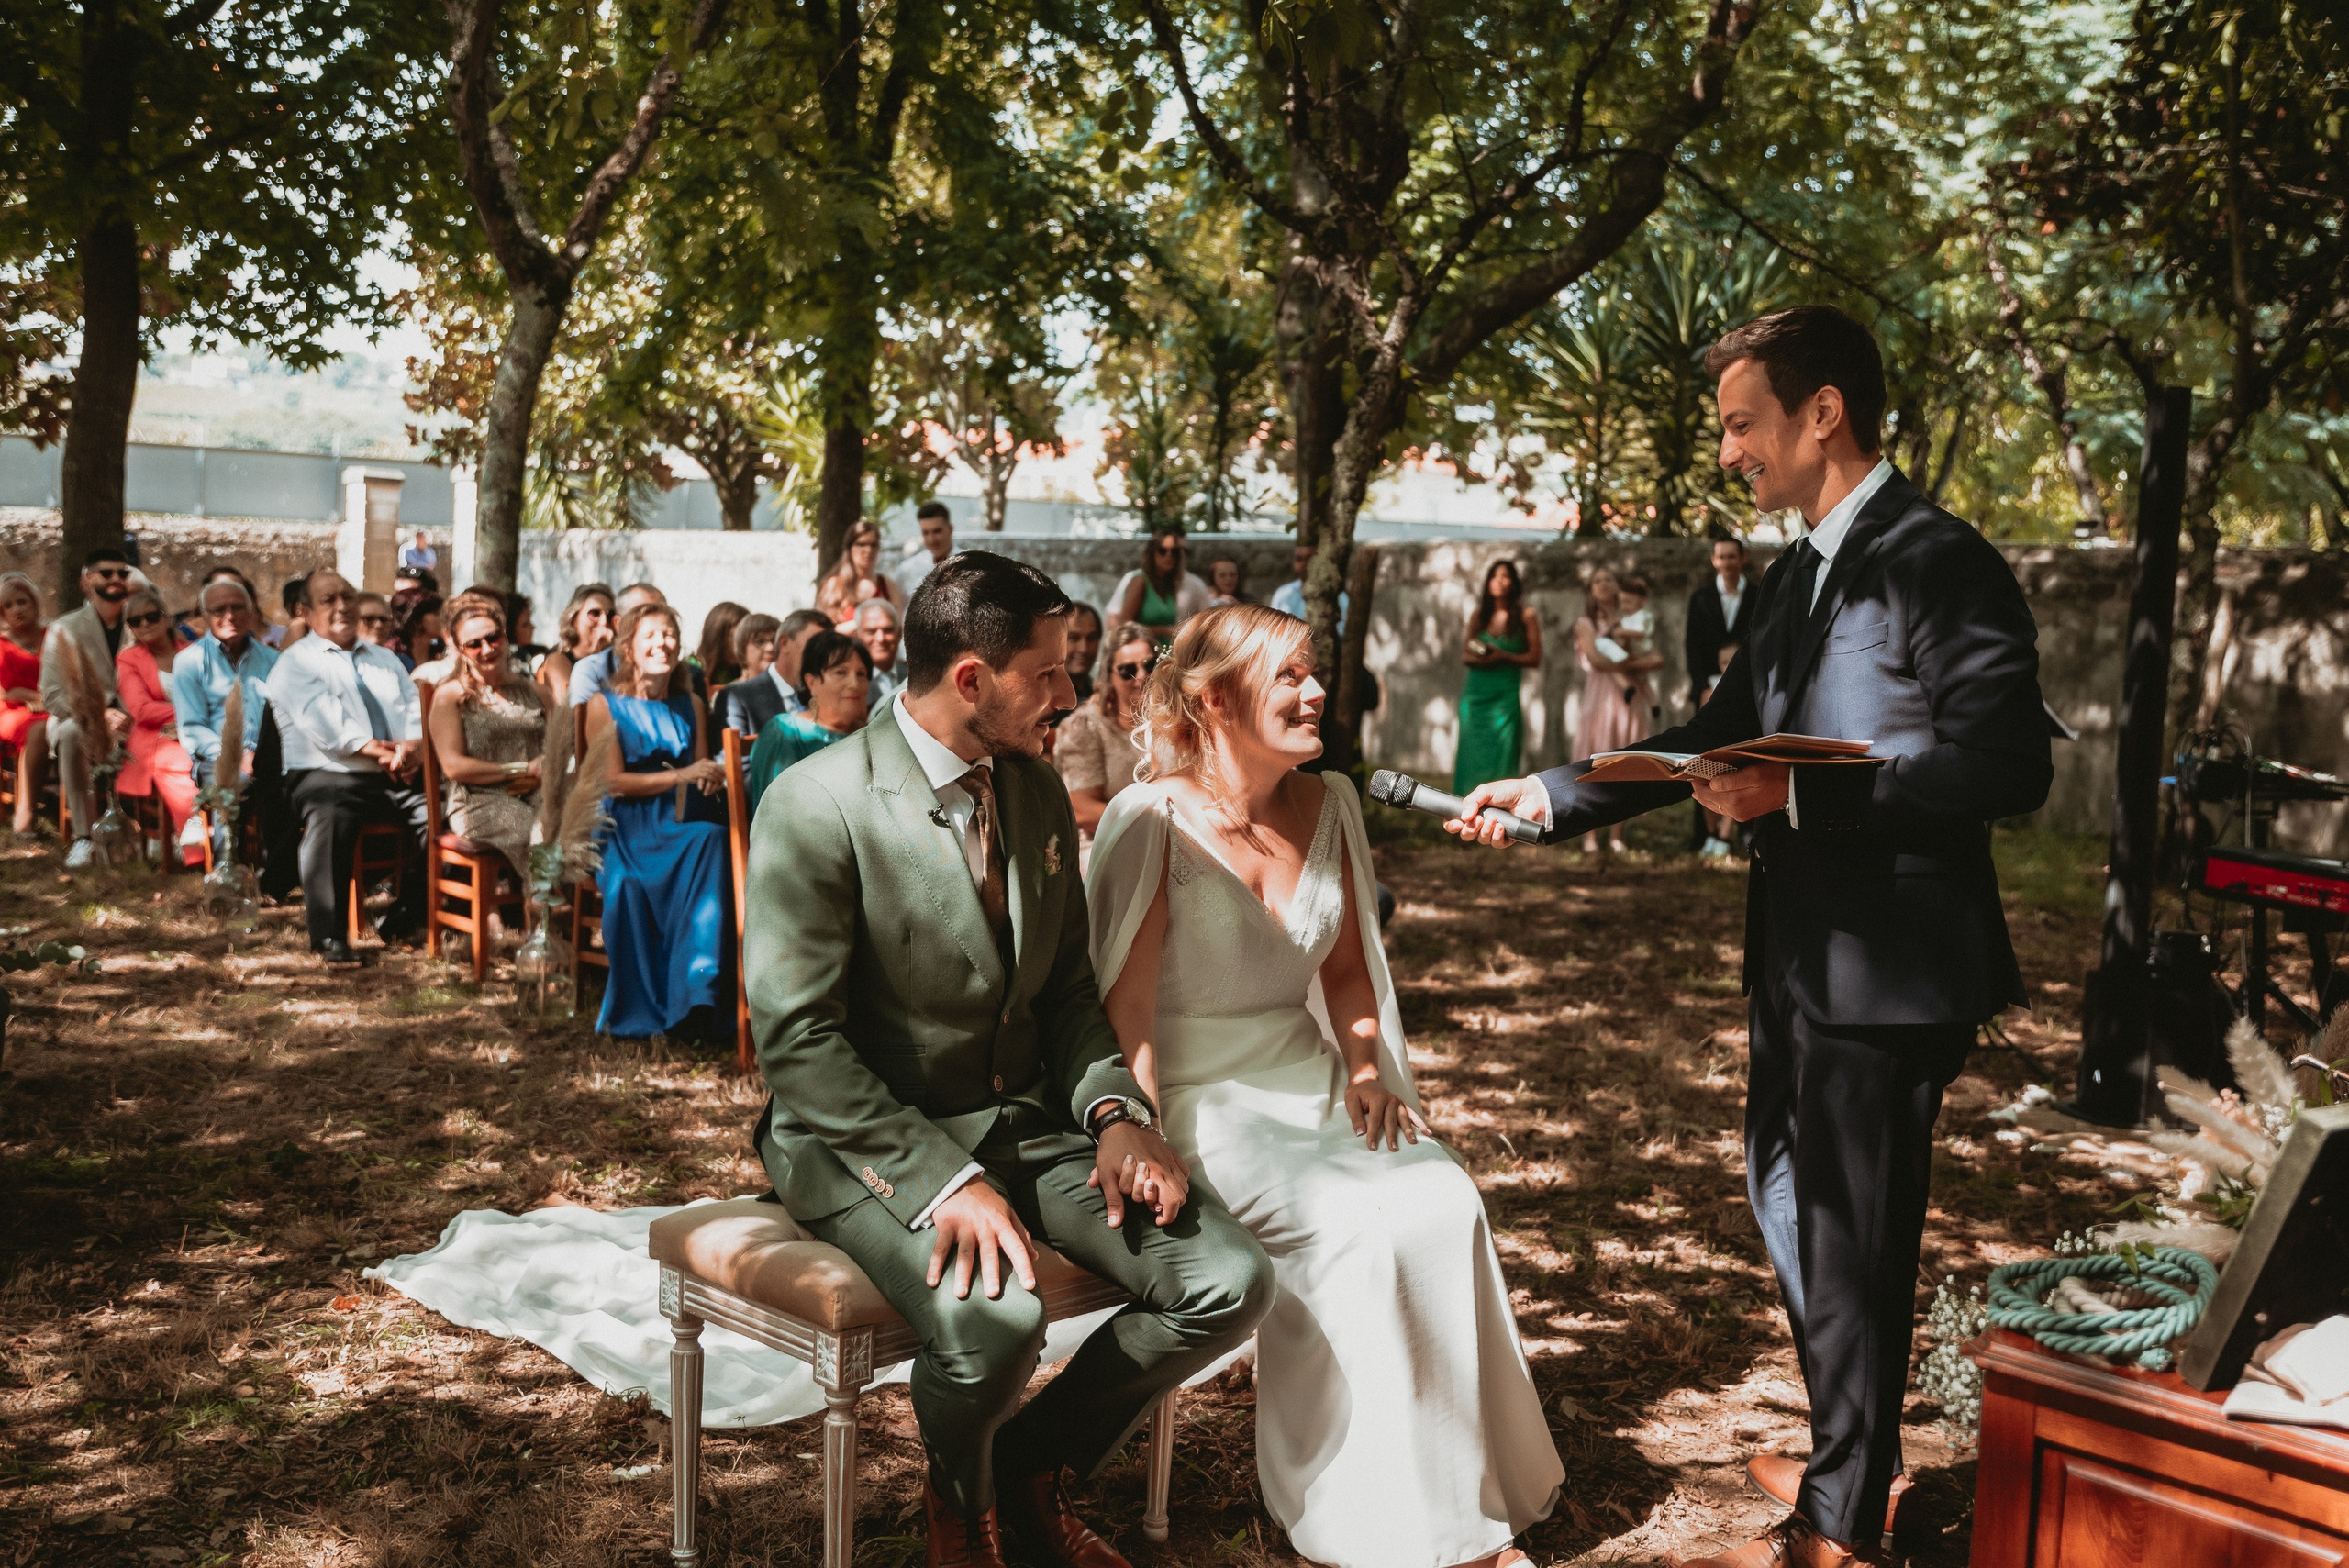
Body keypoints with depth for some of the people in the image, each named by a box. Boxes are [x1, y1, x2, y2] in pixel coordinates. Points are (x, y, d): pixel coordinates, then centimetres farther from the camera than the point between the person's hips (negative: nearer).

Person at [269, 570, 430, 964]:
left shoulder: (385, 660, 27)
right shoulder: (295, 663, 8)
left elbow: (416, 715, 13)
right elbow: (325, 725, -8)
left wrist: (412, 749, -11)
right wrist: (381, 753, -18)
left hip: (397, 782, 5)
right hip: (329, 777, -5)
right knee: (329, 818, -38)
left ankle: (403, 921, -8)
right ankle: (328, 936, -33)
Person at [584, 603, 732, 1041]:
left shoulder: (691, 706, 19)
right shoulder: (605, 705, 7)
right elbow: (613, 782, -3)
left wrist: (711, 780, -5)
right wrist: (680, 776, -12)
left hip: (682, 825, 3)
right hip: (627, 828, -2)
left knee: (713, 840, -35)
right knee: (629, 881, -37)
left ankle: (698, 996, -41)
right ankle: (637, 1013, -23)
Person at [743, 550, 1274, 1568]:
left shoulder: (1039, 794, 6)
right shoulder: (816, 806, -16)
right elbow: (796, 1039, -19)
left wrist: (1113, 1111, -6)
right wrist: (946, 1179, -26)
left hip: (1029, 1120, 6)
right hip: (871, 1141, -6)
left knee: (1230, 1283, -12)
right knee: (992, 1316, -34)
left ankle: (1031, 1464, 15)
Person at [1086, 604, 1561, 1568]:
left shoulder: (1326, 806, 9)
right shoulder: (1152, 822, -11)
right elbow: (1124, 1009, -11)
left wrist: (1366, 1065, 2)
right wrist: (1151, 1148, -22)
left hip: (1309, 1083, 6)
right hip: (1198, 1100, -6)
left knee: (1445, 1200, -20)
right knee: (1354, 1227, -28)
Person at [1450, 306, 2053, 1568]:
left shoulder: (1939, 563, -16)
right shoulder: (1796, 576, 13)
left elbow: (2009, 766, -23)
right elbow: (1718, 735, 18)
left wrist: (1800, 791, -25)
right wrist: (1548, 793, 13)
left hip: (1889, 973, -10)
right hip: (1802, 956, 10)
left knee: (1850, 1240, 3)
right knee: (1789, 1200, 22)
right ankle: (1849, 1457, 41)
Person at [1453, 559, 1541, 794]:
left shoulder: (1526, 617, 4)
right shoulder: (1478, 616, 13)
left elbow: (1535, 659, 0)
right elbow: (1464, 654, 15)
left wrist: (1503, 657, -14)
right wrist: (1473, 658, -8)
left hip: (1506, 694, -3)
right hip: (1475, 693, 3)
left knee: (1500, 755, -8)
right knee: (1471, 754, 0)